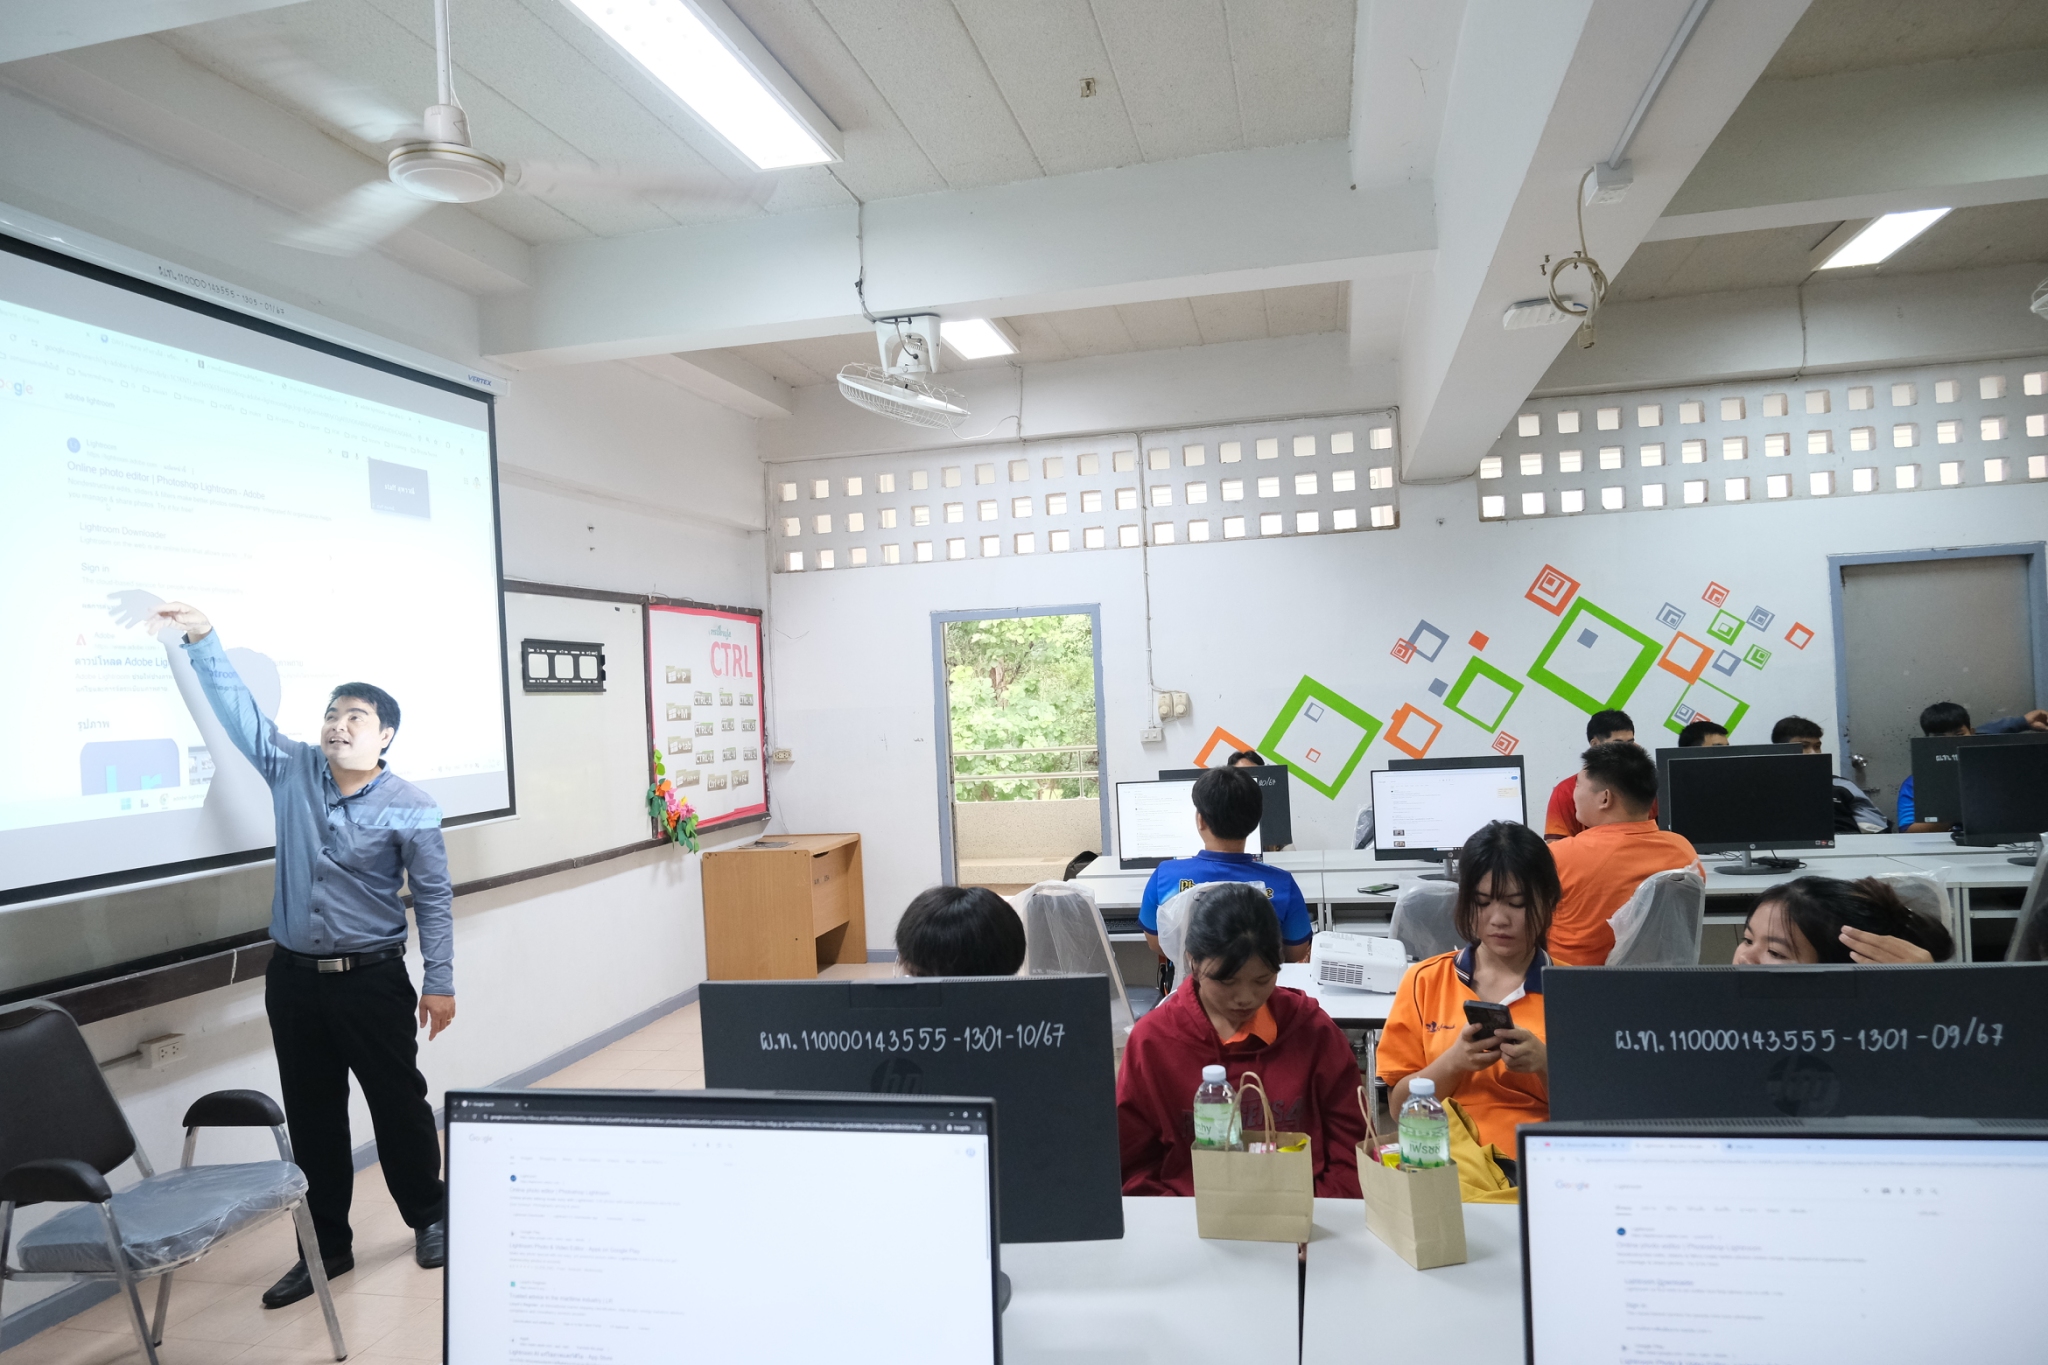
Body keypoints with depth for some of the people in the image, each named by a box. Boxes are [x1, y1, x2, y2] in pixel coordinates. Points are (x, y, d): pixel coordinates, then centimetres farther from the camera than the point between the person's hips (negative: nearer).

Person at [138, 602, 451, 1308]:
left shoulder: (410, 807, -9)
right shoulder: (292, 770, 2)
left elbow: (433, 899, -7)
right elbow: (240, 712, 0)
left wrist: (439, 983, -8)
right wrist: (203, 639, -11)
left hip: (372, 979, -4)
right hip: (293, 978, 4)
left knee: (398, 1104, 7)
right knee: (311, 1116, 12)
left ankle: (429, 1218, 28)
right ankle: (328, 1245, 26)